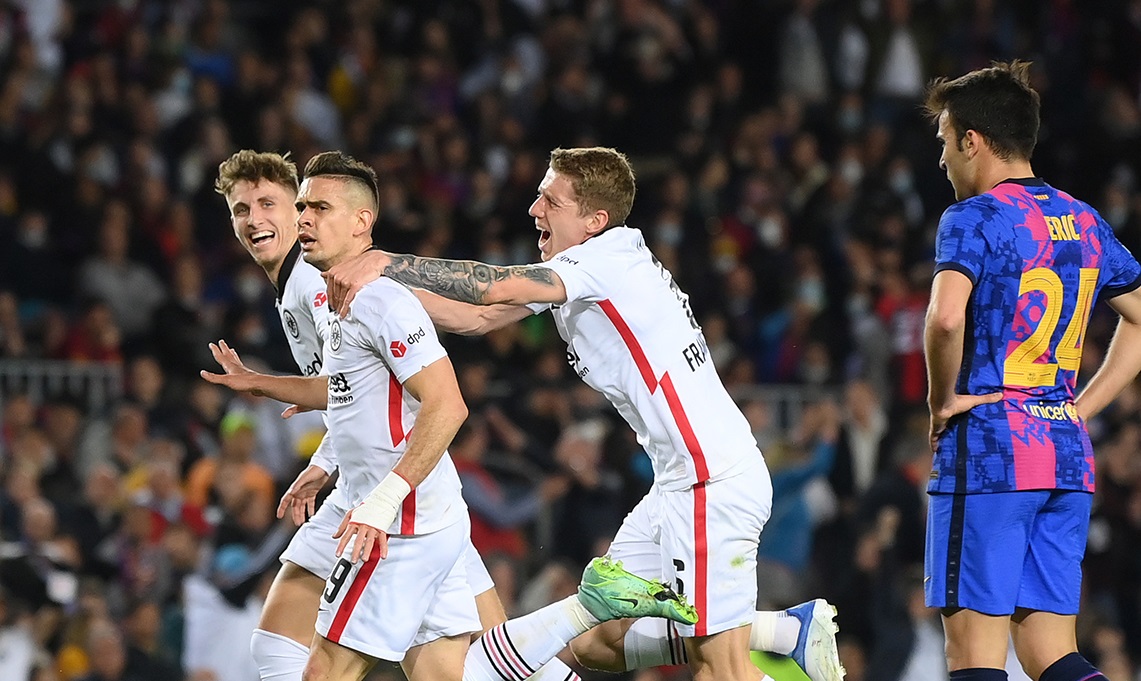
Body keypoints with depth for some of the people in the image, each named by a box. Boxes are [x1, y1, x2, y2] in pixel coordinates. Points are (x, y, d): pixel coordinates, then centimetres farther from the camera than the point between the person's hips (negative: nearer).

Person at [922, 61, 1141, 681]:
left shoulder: (974, 218, -9)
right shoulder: (1084, 222, 14)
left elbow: (947, 317, -27)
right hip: (1067, 452, 7)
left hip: (986, 450, -7)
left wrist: (944, 399, -10)